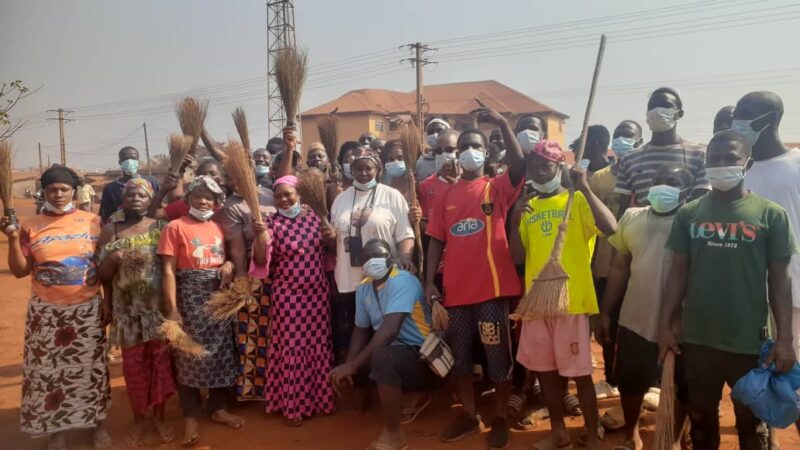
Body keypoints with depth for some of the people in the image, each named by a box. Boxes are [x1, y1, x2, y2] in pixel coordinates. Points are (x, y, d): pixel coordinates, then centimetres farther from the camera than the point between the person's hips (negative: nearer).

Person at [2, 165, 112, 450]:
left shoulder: (92, 221, -1)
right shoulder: (30, 227, 0)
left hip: (87, 308, 0)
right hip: (46, 311, 0)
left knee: (90, 367, 8)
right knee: (48, 369, 6)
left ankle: (96, 422, 26)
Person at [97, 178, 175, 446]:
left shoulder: (161, 228, 1)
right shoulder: (111, 230, 0)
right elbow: (102, 275, 0)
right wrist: (112, 259, -21)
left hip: (159, 306, 0)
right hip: (127, 308, 0)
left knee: (161, 360, 8)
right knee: (133, 363, 8)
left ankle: (159, 416, 25)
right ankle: (138, 419, 26)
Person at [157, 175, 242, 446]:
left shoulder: (219, 227, 11)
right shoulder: (175, 227, -4)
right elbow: (168, 271, -9)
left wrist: (229, 264, -6)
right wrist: (173, 309, -16)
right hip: (190, 298, -5)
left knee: (220, 351, 11)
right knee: (189, 356, 1)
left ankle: (219, 408, 25)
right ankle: (191, 416, 14)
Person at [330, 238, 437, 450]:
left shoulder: (403, 281, -21)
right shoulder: (363, 288, 4)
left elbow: (389, 330, -31)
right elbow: (361, 330, 11)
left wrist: (354, 364, -31)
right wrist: (349, 364, -7)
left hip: (423, 355, -9)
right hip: (396, 351, 9)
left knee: (381, 357, -35)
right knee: (340, 372, 7)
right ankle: (414, 397, 21)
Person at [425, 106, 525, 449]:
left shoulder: (498, 188, 1)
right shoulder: (446, 195, 10)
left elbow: (521, 166, -19)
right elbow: (436, 239, 7)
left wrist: (504, 126, -28)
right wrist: (430, 282, 0)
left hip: (492, 285, -3)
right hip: (456, 288, 4)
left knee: (498, 355, 7)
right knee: (459, 356, 14)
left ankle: (500, 418, 25)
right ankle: (469, 415, 31)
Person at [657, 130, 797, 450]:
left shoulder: (771, 214, -4)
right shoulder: (689, 214, 1)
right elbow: (678, 273, 4)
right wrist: (665, 326, 0)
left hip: (750, 340, -1)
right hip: (696, 338, 2)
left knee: (752, 422, 15)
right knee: (701, 417, 17)